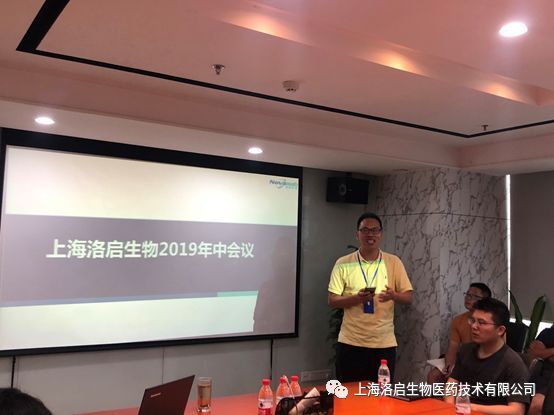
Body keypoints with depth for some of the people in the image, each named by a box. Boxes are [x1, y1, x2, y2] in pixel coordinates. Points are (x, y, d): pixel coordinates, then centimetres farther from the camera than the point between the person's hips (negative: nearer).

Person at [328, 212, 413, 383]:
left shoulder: (394, 262, 2)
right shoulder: (343, 263, -2)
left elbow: (408, 297, 2)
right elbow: (332, 301, -3)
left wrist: (393, 295, -20)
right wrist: (356, 298, -21)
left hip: (384, 343, 1)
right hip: (351, 342, -1)